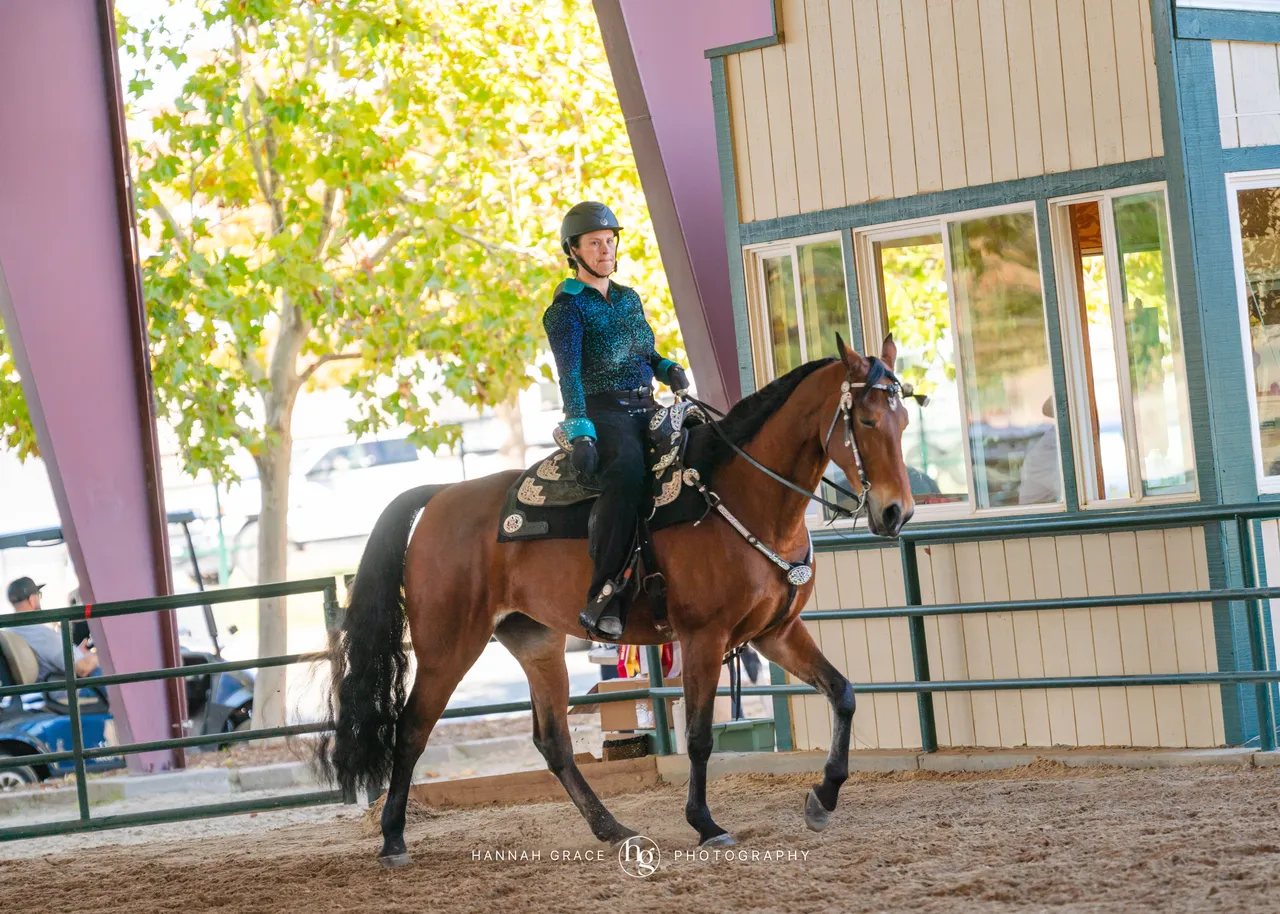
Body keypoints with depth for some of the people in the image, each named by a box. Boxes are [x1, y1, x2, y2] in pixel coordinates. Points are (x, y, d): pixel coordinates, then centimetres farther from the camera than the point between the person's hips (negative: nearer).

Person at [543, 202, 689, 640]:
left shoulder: (630, 299, 19)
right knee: (626, 472, -37)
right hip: (602, 411, -7)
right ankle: (602, 596, -39)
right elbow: (570, 373, -14)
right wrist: (580, 432, -27)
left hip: (645, 409, 7)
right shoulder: (567, 308, -2)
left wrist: (668, 368, 4)